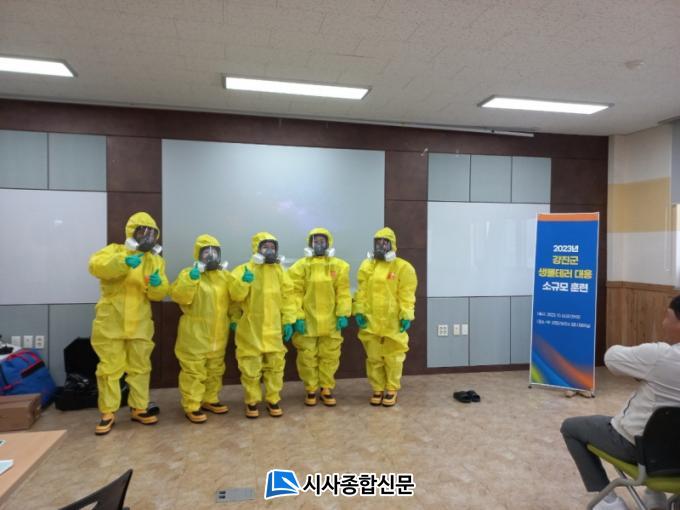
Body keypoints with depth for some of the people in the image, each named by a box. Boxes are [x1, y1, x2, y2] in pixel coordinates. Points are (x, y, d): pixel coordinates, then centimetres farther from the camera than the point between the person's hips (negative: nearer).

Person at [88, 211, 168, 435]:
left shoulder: (156, 260, 9)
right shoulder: (115, 250, -1)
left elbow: (159, 294, 1)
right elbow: (96, 266, -24)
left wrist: (157, 284, -23)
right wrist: (124, 262, -38)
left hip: (139, 324, 3)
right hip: (111, 323, -3)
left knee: (140, 368, 10)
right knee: (109, 368, 3)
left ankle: (139, 409, 22)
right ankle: (108, 413, 16)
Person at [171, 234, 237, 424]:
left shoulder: (225, 275, 8)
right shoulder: (189, 273, -7)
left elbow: (233, 300, 14)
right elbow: (178, 296, -23)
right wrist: (191, 279, -32)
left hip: (218, 333, 6)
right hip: (195, 333, -6)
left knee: (215, 369, 17)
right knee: (194, 371, 0)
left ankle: (210, 400, 32)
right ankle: (191, 406, 12)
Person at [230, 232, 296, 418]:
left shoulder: (279, 270, 6)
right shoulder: (243, 270, -3)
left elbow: (287, 297, 6)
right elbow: (235, 295, -12)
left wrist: (288, 321, 1)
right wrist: (244, 281, -30)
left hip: (273, 329, 3)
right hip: (251, 329, -3)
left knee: (275, 366, 10)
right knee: (251, 367, 6)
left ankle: (273, 400, 26)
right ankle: (252, 401, 23)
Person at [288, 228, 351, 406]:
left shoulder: (339, 266, 3)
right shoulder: (300, 266, -1)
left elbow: (343, 292, 1)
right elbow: (296, 294, -4)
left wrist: (343, 314, -7)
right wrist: (298, 317, -11)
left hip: (330, 322, 1)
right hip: (307, 321, -1)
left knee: (329, 357, 9)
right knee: (308, 358, 7)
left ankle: (326, 389, 25)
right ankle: (310, 390, 23)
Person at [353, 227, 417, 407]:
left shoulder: (403, 267, -3)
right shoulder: (366, 266, 8)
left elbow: (406, 295, -7)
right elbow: (362, 292, 6)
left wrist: (406, 316, -13)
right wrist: (359, 311, -2)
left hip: (393, 322, -3)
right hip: (371, 321, 3)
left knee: (393, 358, 8)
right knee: (374, 358, 12)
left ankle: (391, 390, 24)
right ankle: (378, 389, 26)